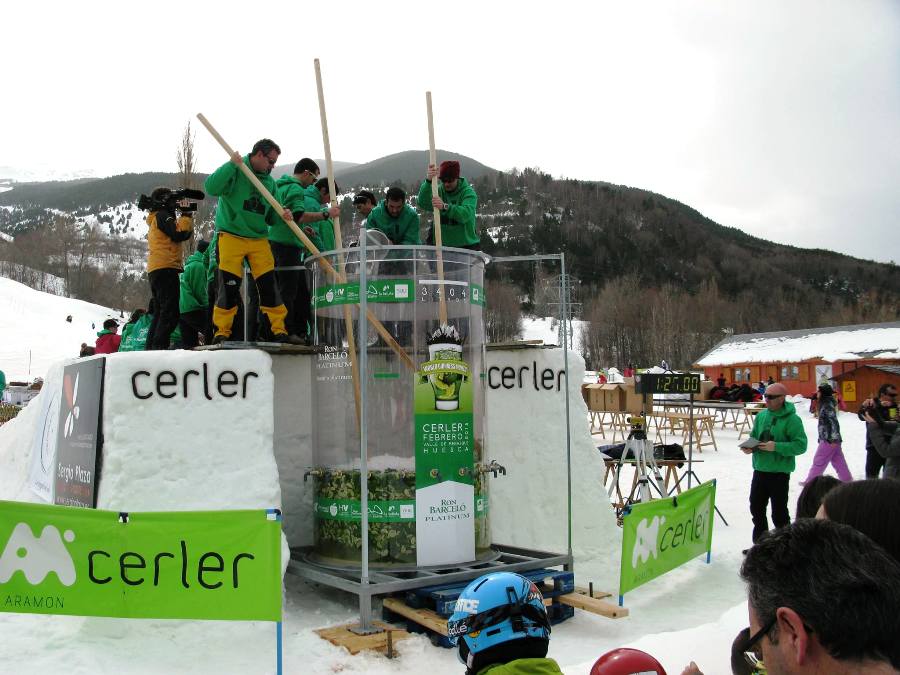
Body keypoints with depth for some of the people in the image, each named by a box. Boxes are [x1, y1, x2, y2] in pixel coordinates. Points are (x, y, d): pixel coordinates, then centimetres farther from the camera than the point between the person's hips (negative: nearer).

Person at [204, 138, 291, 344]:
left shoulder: (270, 182, 11)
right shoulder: (235, 171, -5)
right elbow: (211, 188, -22)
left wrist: (280, 215, -6)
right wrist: (232, 164, -24)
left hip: (259, 239, 5)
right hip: (231, 236, -4)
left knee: (268, 285, 0)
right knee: (228, 286, -5)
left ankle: (279, 330, 7)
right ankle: (222, 331, 6)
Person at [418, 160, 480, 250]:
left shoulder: (468, 192, -8)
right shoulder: (438, 190, 1)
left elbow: (466, 214, -27)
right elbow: (423, 204, -19)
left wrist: (445, 207, -44)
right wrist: (429, 181, -35)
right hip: (441, 244, 2)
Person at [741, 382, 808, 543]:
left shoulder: (792, 419, -13)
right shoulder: (761, 415, 6)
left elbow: (801, 445, -17)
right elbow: (753, 437, 16)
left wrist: (776, 447, -25)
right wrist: (750, 447, -5)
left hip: (779, 472, -6)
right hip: (760, 470, 6)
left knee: (779, 512, 3)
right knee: (756, 507, 16)